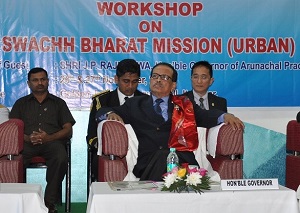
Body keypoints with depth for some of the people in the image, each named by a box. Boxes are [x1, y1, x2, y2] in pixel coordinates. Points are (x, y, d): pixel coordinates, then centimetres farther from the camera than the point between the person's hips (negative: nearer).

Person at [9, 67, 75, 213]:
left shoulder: (58, 103, 23)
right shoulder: (21, 103, 25)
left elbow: (68, 129, 12)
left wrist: (49, 137, -8)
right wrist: (27, 138, -10)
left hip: (52, 141, 0)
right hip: (27, 142, 1)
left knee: (61, 158, -36)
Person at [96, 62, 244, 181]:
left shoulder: (184, 104, 23)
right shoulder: (136, 104, 24)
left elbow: (206, 116, 7)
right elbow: (102, 112, 19)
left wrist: (225, 116, -14)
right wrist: (111, 114, -5)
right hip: (149, 164, 0)